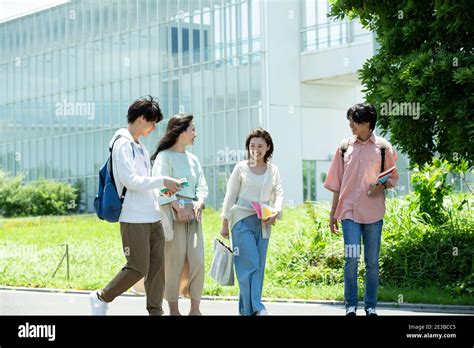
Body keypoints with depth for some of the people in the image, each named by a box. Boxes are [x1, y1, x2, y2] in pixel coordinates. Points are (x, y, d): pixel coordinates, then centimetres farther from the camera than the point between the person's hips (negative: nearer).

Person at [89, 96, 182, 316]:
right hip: (134, 219, -9)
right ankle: (101, 298, 12)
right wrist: (162, 181, -13)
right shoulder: (122, 144, -10)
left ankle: (155, 311, 11)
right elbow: (130, 181, -18)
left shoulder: (139, 146, 18)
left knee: (157, 266, 5)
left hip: (152, 217, 9)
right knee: (138, 269, -7)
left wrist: (162, 188, 7)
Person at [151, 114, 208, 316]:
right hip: (173, 212, -6)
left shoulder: (193, 159, 20)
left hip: (193, 214, 6)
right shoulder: (164, 156, -1)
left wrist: (200, 202, -6)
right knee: (175, 261, -5)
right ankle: (173, 309, 3)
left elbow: (202, 186, 14)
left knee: (198, 260, -1)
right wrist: (177, 207, -19)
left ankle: (195, 308, 6)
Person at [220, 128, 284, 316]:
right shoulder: (241, 168, 1)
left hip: (263, 222, 4)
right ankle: (255, 307, -11)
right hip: (242, 220, -4)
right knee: (250, 263, -12)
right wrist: (225, 223, 0)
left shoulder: (273, 170, 11)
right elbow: (230, 196, 2)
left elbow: (278, 193, 4)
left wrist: (276, 211, -17)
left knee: (259, 266, 3)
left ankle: (247, 309, 10)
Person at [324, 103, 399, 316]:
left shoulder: (383, 148, 2)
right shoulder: (345, 147, 6)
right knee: (351, 259, -7)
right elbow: (336, 183, 10)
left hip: (373, 212, 0)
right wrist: (333, 213, 10)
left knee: (372, 261, 6)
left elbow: (393, 177, 10)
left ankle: (371, 306, 16)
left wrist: (382, 186, -13)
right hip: (349, 211, 0)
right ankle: (351, 305, 3)